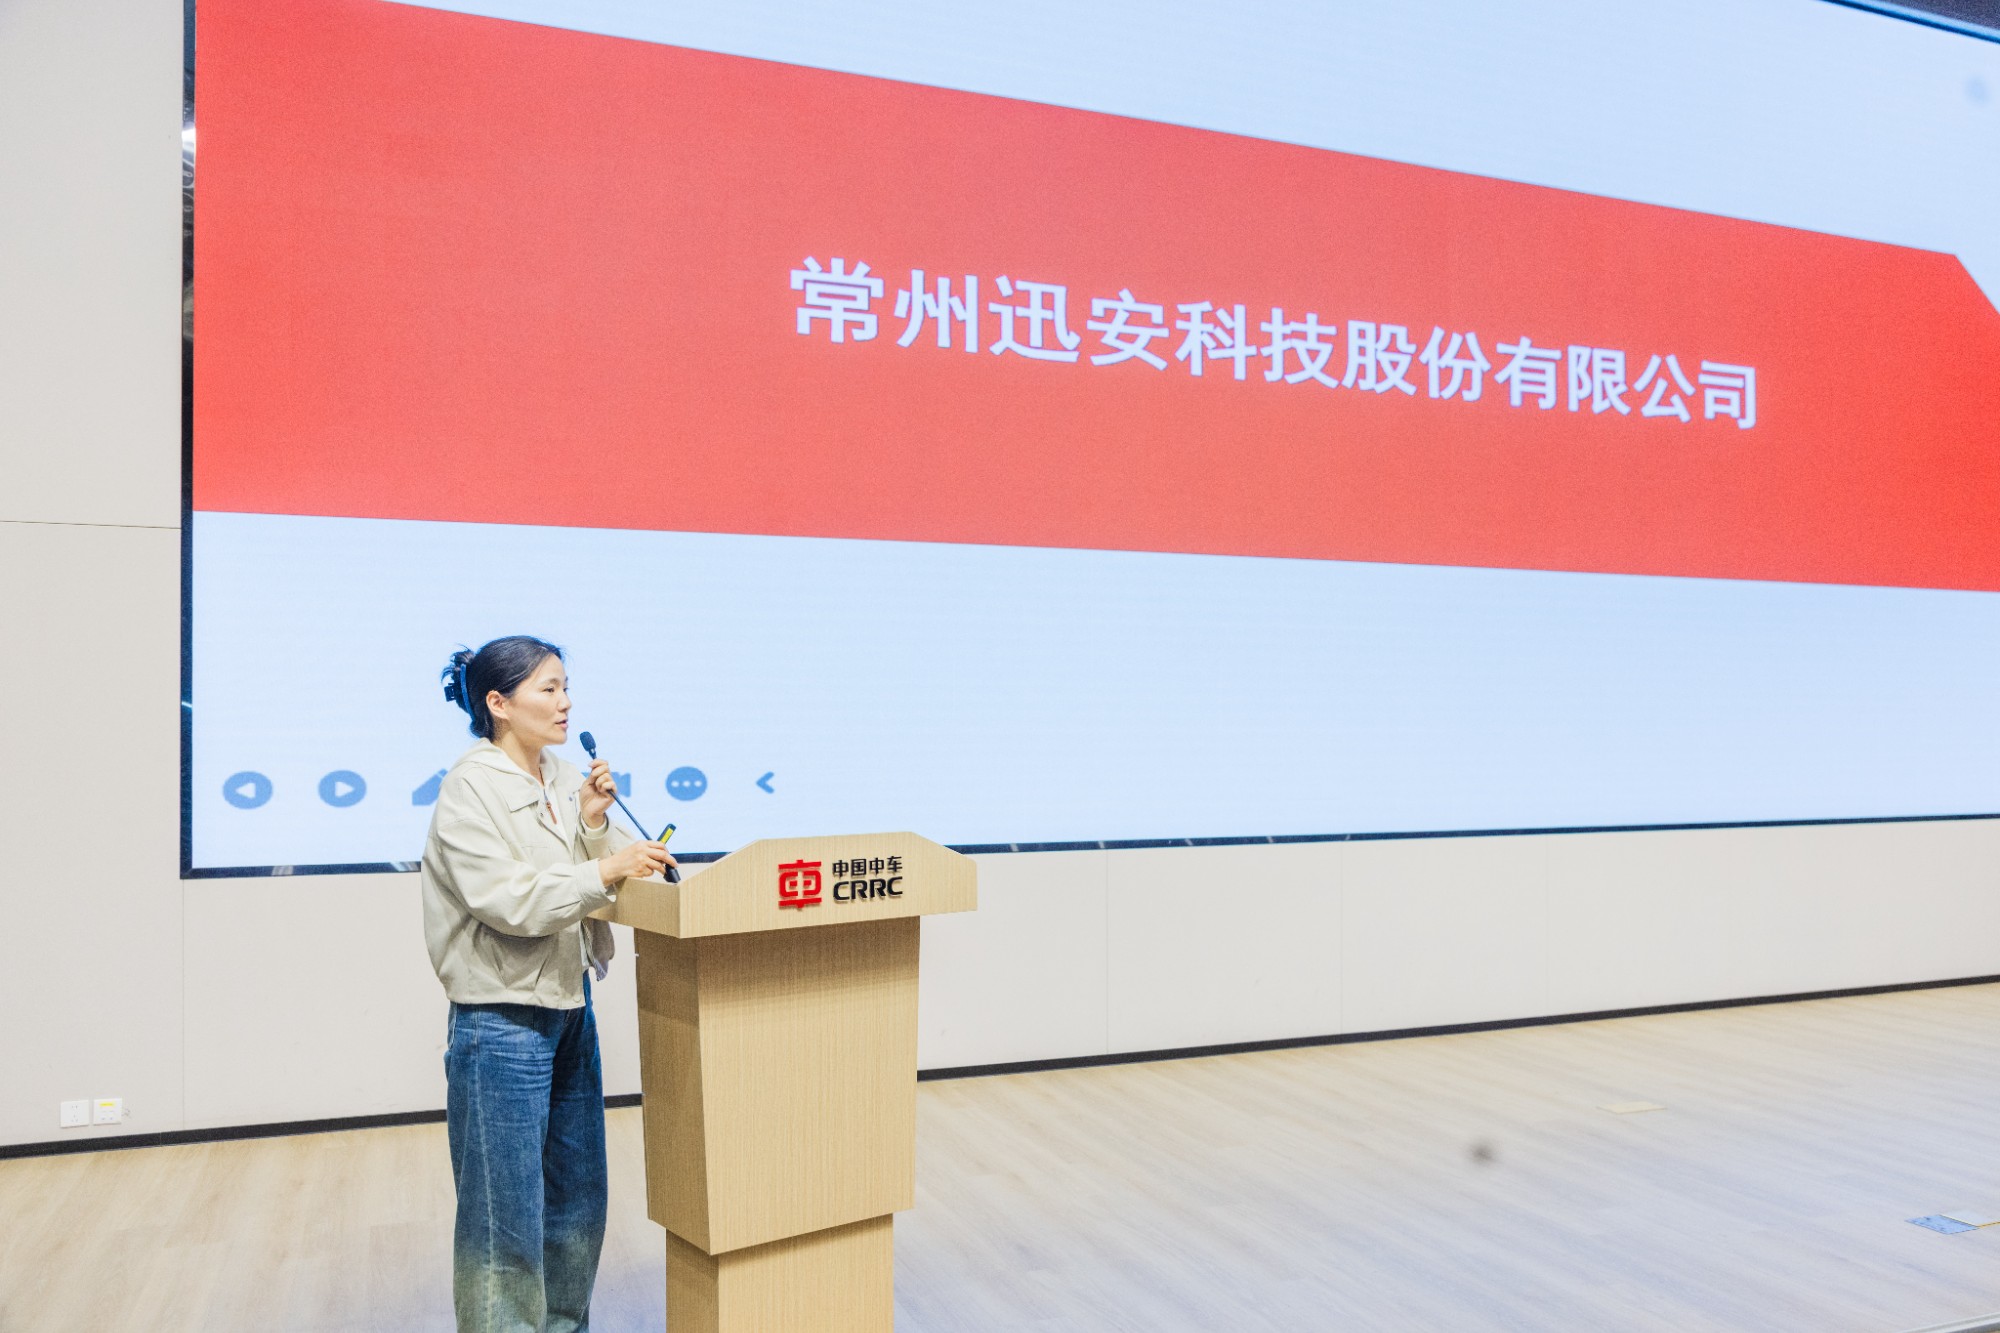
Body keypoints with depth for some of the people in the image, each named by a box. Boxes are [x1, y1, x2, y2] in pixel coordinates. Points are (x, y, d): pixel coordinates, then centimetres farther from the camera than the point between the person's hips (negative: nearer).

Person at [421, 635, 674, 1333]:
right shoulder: (470, 789, -13)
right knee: (507, 1210, 3)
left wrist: (594, 824, -6)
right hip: (501, 1022, -8)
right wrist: (604, 871, -27)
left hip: (571, 1011, 8)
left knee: (578, 1196, 17)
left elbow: (594, 893, 9)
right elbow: (508, 900, -23)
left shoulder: (565, 781, 8)